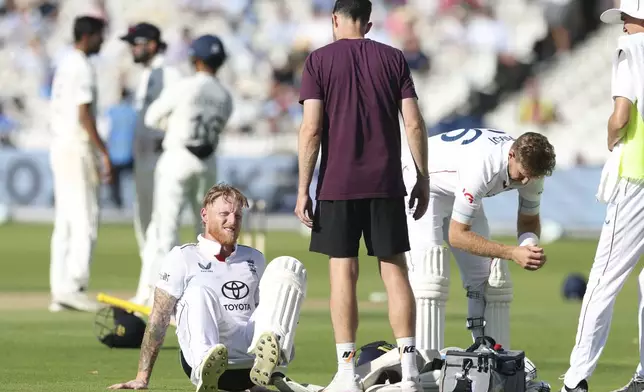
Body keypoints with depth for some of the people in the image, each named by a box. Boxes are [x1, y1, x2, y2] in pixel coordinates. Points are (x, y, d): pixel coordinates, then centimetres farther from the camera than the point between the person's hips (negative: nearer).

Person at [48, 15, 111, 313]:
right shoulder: (82, 67, -13)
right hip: (78, 147, -10)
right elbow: (84, 114, -20)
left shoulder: (64, 65, 16)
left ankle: (60, 292, 8)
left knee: (65, 222, 9)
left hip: (59, 147, 10)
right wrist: (104, 153, -18)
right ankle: (72, 287, -14)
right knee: (85, 220, -9)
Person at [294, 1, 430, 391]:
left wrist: (303, 190, -4)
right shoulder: (393, 58, 5)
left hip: (337, 184, -2)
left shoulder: (319, 60, 0)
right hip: (386, 184, 2)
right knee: (394, 270, 4)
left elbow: (311, 129, -7)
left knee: (343, 272, 1)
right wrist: (422, 178, 8)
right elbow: (414, 124, 0)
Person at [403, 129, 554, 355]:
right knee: (431, 275, -24)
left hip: (459, 193, 8)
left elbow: (529, 220, 0)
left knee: (487, 281, 0)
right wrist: (511, 253, -39)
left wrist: (530, 245, -24)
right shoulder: (481, 167, -41)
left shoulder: (530, 167, -18)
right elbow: (457, 235, -33)